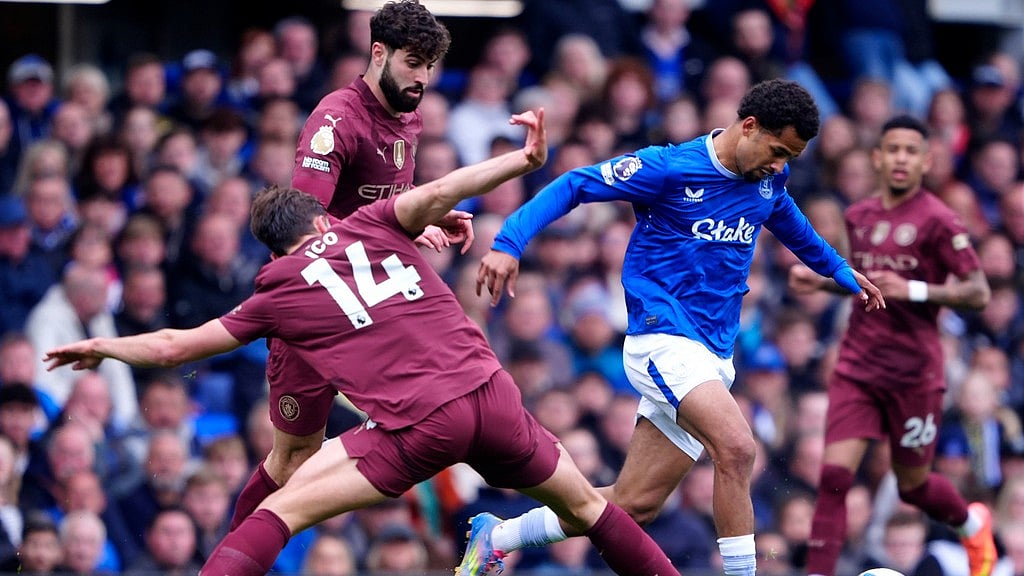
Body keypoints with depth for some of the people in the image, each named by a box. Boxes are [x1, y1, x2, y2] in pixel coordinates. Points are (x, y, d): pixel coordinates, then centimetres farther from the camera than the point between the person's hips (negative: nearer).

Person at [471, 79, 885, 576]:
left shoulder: (769, 179, 8)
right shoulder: (669, 168, -11)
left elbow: (791, 226, 31)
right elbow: (573, 186, -9)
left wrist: (840, 270, 40)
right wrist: (509, 243, -20)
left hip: (712, 355, 7)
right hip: (664, 341, -7)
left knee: (632, 506, 5)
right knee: (736, 449, -29)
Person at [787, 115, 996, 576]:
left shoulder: (937, 221, -10)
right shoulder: (859, 217, 9)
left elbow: (978, 293, -12)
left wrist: (913, 290, -23)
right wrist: (821, 282, 9)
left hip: (914, 372, -4)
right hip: (857, 367, 4)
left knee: (912, 484, 11)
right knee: (834, 476, -12)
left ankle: (973, 524, 42)